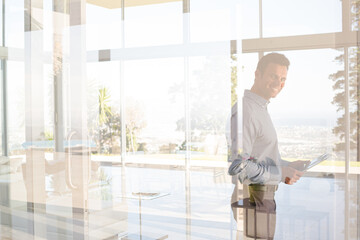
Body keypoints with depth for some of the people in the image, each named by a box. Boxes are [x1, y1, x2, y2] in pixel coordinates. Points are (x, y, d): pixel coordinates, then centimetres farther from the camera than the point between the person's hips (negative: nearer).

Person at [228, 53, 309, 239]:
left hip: (264, 194, 10)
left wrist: (288, 166, 11)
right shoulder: (247, 110, -20)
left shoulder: (260, 108, 16)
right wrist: (280, 174, -18)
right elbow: (237, 165, -26)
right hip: (254, 197, -10)